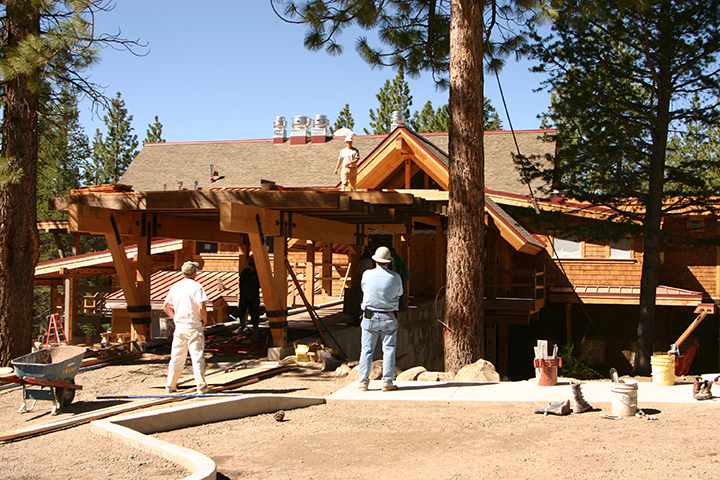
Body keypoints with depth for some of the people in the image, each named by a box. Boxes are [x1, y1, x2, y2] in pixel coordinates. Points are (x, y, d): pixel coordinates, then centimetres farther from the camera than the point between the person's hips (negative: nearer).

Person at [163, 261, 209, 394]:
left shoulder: (175, 287, 8)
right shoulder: (196, 287, -11)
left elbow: (165, 306, 15)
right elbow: (201, 307, -20)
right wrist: (204, 320, -4)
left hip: (179, 327, 5)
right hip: (194, 327, -5)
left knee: (176, 358, 14)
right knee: (197, 357, -3)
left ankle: (170, 385, 21)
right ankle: (201, 386, -6)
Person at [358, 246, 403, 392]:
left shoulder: (367, 275, -4)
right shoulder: (395, 277, -5)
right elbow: (399, 294, 11)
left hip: (370, 317, 0)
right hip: (389, 318, 0)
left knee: (367, 350, 5)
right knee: (389, 350, 6)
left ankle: (363, 382, 7)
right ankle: (387, 382, 5)